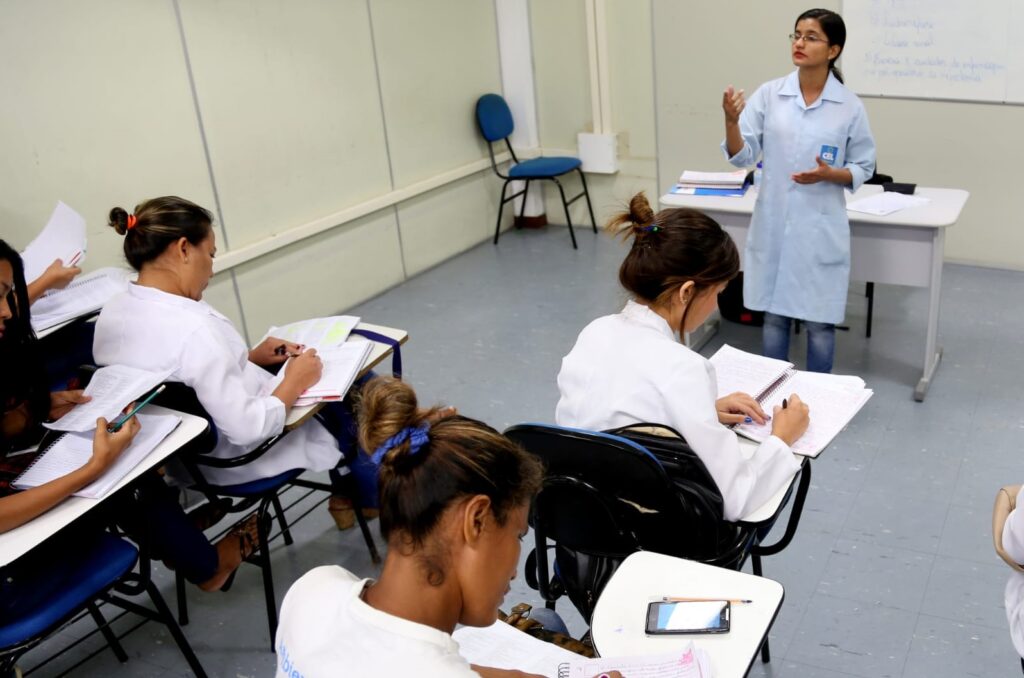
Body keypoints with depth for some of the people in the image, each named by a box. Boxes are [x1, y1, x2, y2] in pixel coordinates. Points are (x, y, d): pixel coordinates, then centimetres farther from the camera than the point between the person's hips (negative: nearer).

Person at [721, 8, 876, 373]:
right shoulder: (768, 94, -1)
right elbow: (742, 156, -4)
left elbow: (864, 168, 4)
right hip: (773, 225, 2)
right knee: (774, 315, 13)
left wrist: (830, 174, -17)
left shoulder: (850, 106, -4)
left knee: (819, 323, 7)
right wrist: (731, 120, -23)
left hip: (820, 229, -1)